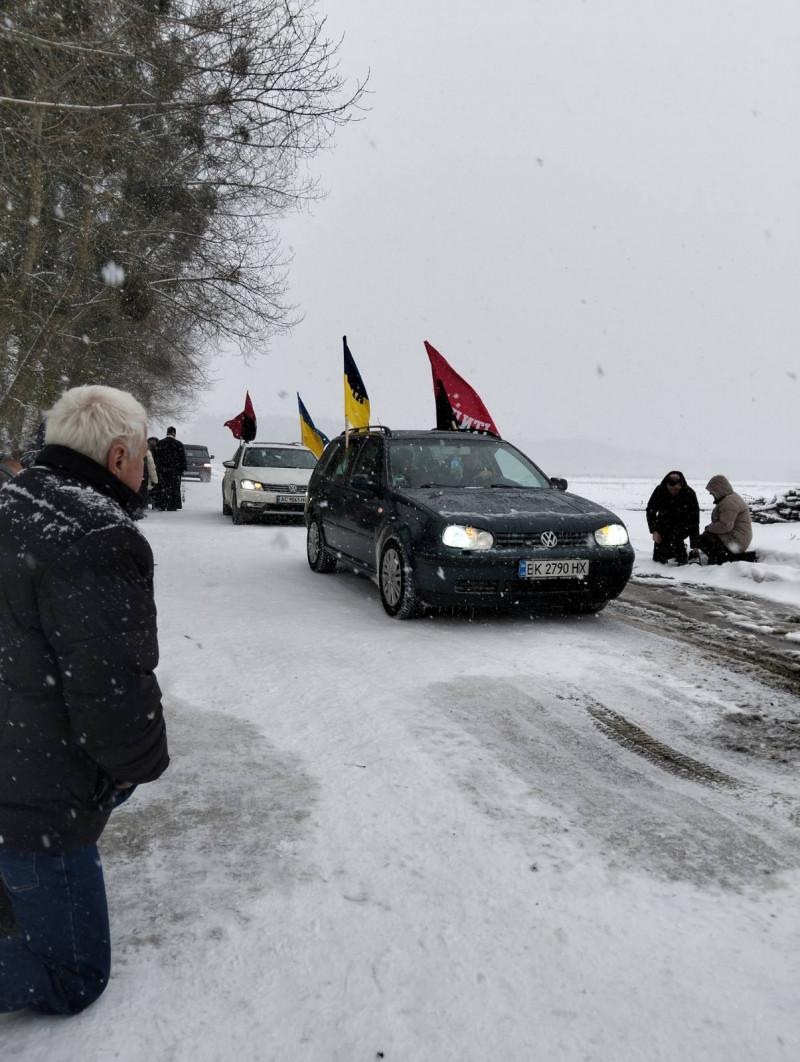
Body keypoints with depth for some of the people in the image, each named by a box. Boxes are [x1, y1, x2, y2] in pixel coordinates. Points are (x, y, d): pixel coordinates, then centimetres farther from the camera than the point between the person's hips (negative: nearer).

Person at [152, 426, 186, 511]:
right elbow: (183, 458, 0)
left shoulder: (159, 443, 4)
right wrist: (183, 469, 7)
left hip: (161, 470, 2)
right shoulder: (179, 445, -1)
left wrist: (155, 467, 10)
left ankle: (160, 505, 1)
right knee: (174, 488, 2)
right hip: (175, 471, -2)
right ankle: (172, 506, 0)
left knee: (162, 487, 5)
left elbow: (154, 456, 5)